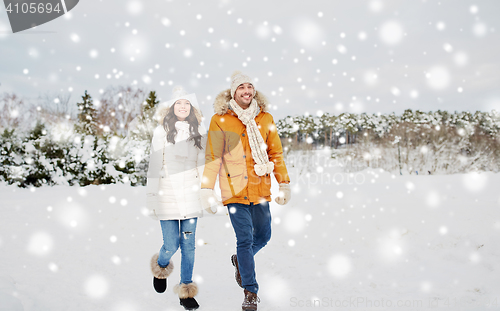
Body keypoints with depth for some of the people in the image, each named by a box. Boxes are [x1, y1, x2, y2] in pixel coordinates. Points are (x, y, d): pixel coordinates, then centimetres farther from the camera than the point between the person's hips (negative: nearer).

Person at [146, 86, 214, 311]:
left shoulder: (198, 133, 9)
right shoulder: (162, 132, 1)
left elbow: (202, 164, 12)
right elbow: (154, 166, 1)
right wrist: (151, 196, -3)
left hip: (190, 195, 2)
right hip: (167, 194, -2)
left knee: (188, 244, 2)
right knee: (171, 245, -3)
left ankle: (186, 292, 13)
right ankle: (161, 268, 32)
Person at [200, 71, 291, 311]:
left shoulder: (265, 118, 7)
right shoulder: (220, 120, -2)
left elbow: (276, 153, 11)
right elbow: (212, 157, 0)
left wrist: (284, 184, 8)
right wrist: (206, 189, -3)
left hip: (260, 189, 4)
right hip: (234, 190, -3)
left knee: (263, 236, 10)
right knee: (245, 240, -6)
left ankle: (240, 261, 42)